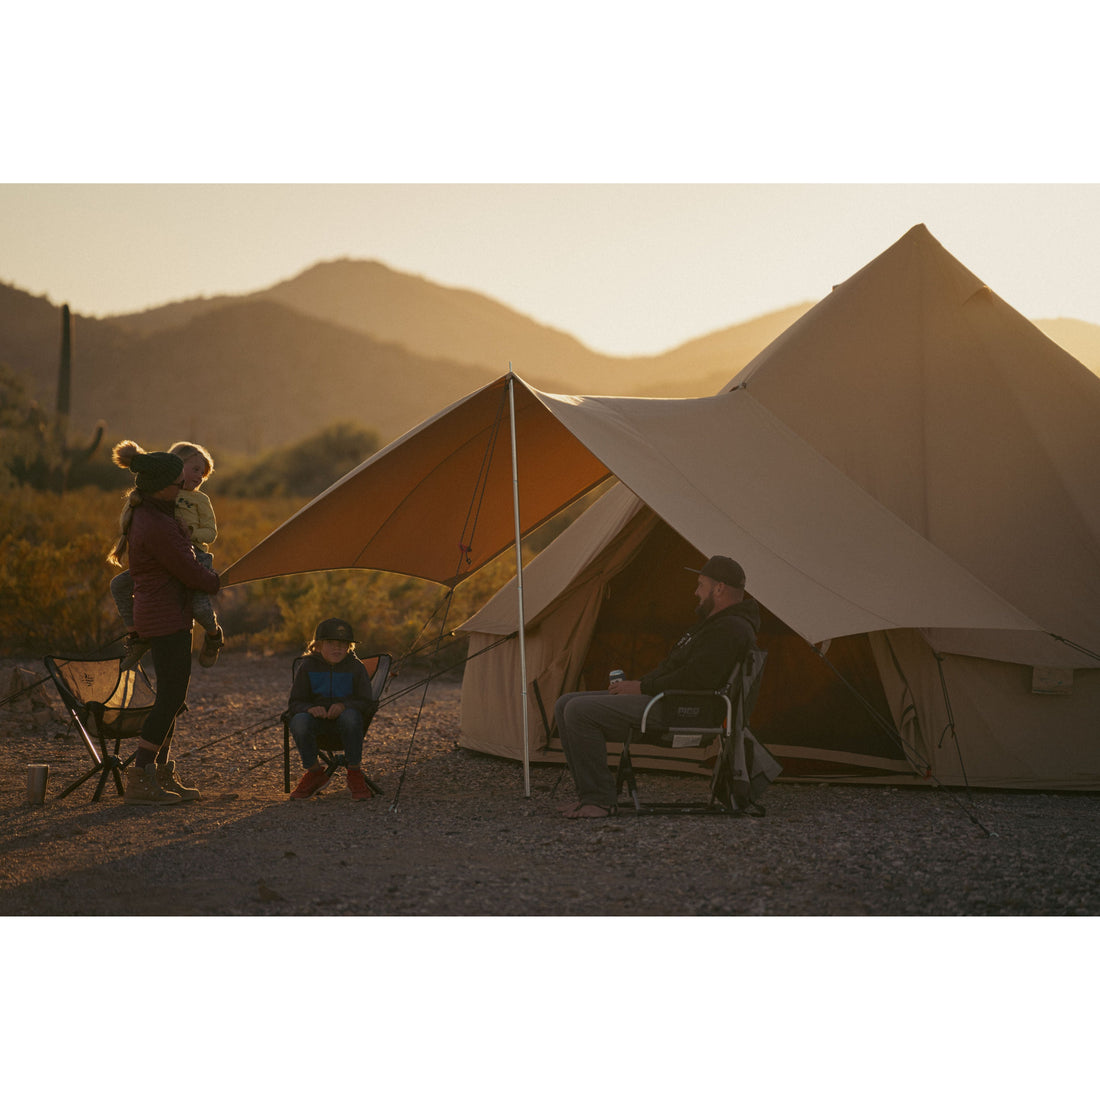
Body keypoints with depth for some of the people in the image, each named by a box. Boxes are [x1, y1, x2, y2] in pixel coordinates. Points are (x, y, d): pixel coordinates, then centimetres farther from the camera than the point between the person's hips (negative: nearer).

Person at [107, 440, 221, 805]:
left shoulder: (141, 512, 7)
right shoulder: (157, 527, -24)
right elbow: (190, 572, -16)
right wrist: (216, 582, 4)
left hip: (154, 611, 10)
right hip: (166, 617, -10)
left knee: (171, 696, 14)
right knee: (170, 698, -7)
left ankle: (162, 775, 20)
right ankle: (139, 781, -6)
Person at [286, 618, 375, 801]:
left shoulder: (355, 667, 1)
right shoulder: (307, 667, 2)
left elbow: (364, 701, -2)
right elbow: (295, 703, 1)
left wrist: (344, 705, -25)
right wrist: (309, 708, -24)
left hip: (344, 713, -1)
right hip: (315, 716, 1)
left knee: (350, 716, -38)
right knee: (299, 722, -34)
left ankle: (355, 773, -19)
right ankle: (314, 771, -8)